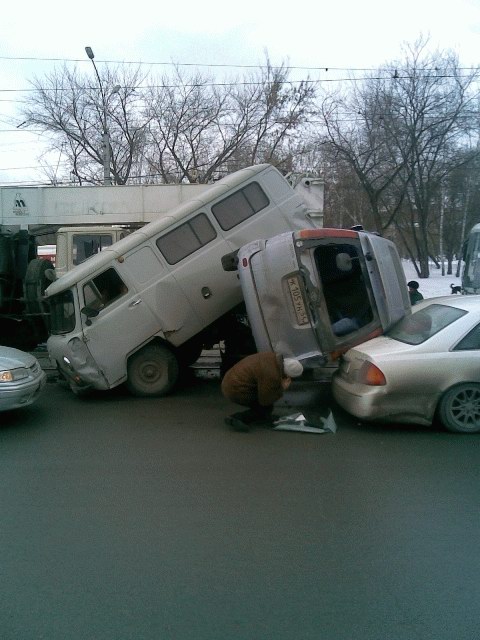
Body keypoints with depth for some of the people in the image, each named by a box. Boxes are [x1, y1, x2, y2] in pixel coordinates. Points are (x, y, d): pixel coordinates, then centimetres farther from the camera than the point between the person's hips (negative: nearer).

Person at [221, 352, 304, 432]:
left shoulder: (272, 356, -1)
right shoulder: (272, 376, -24)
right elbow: (264, 401, -11)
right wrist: (282, 389, -3)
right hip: (236, 392, -9)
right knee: (267, 408, 3)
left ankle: (263, 417, 24)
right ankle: (236, 419, -1)